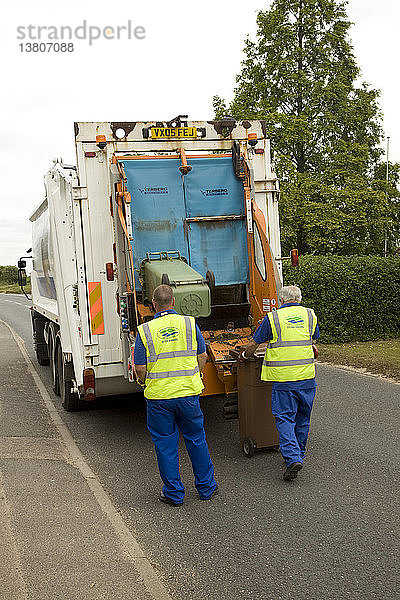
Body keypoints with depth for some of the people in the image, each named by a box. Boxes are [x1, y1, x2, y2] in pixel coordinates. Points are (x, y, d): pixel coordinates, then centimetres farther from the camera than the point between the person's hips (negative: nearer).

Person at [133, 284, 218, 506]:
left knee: (165, 444, 10)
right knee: (196, 440, 16)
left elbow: (140, 368, -7)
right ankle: (206, 487, 28)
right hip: (188, 392, 2)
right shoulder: (189, 324, -2)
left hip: (158, 396, -1)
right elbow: (202, 356, 2)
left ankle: (173, 492, 19)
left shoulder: (144, 331, -6)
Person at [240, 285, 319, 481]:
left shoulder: (272, 318, -4)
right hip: (307, 377, 4)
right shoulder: (310, 315, 7)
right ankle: (299, 455, 31)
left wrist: (244, 355, 22)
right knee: (303, 418, 17)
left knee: (284, 419, 2)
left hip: (283, 379, -4)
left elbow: (253, 344, 2)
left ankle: (292, 458, -11)